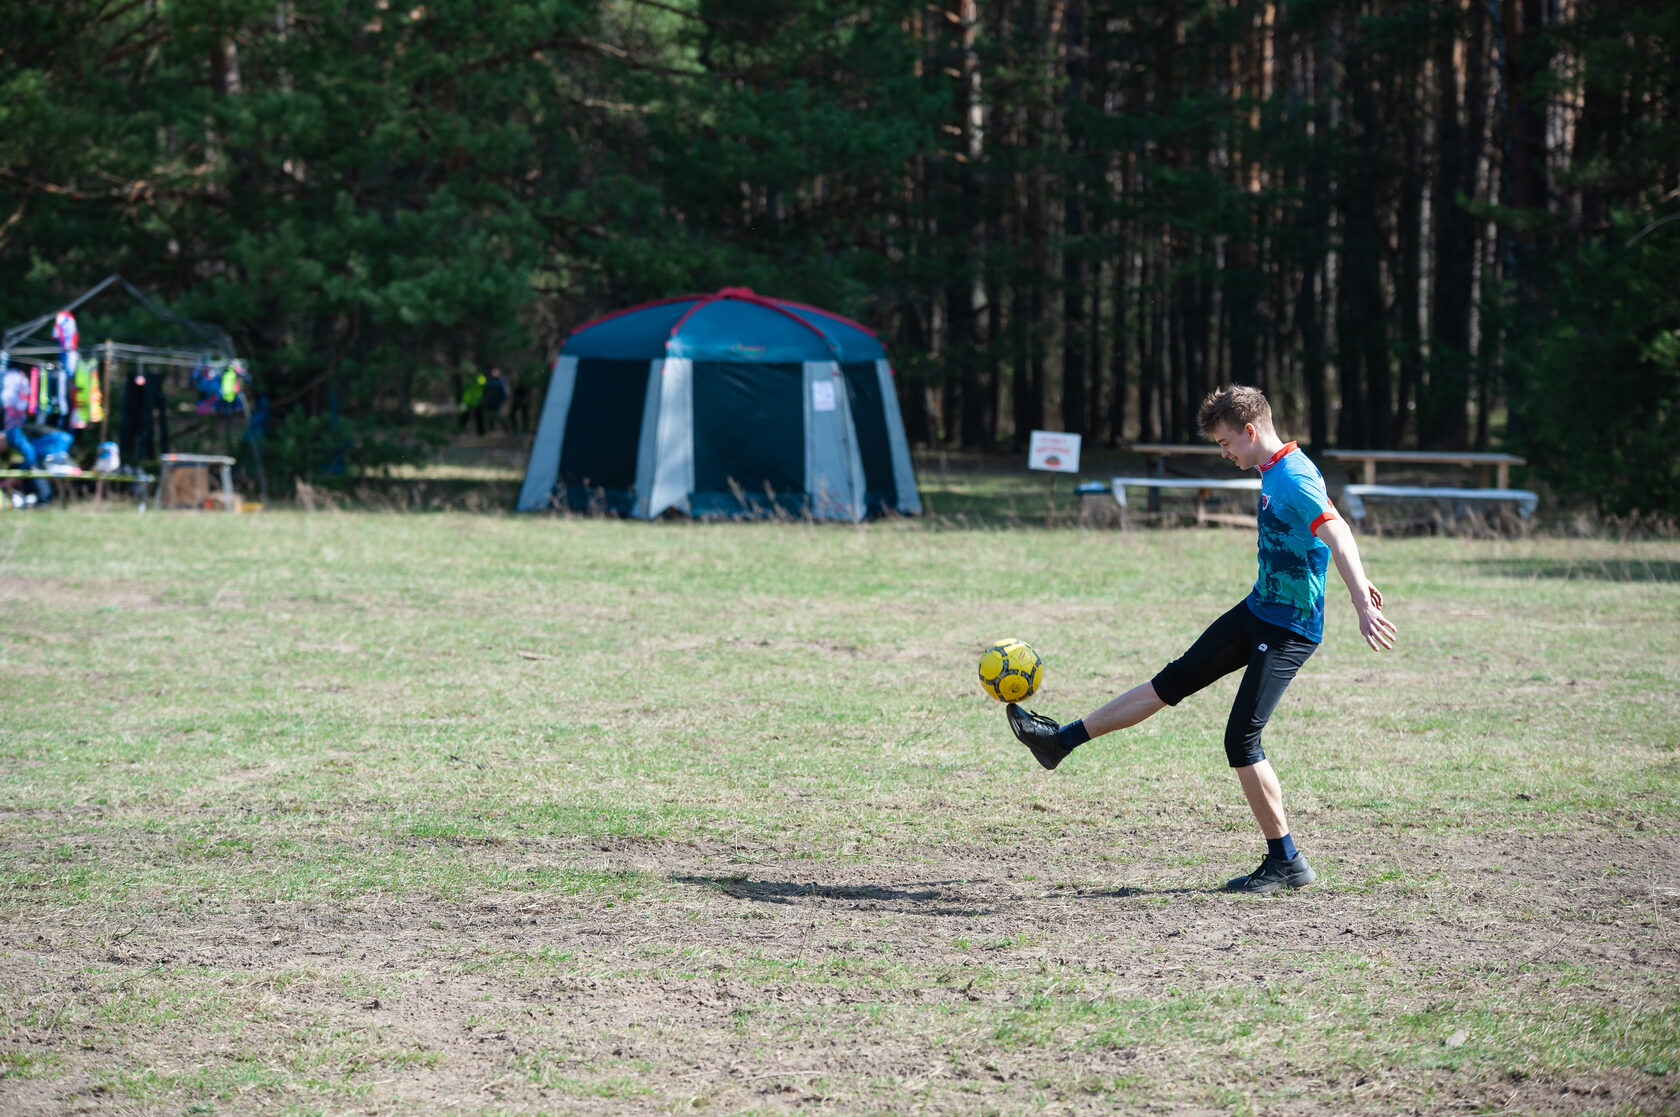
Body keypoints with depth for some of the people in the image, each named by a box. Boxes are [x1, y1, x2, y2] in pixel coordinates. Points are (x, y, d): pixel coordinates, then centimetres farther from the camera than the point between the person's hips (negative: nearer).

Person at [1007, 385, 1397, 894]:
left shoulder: (1294, 480, -23)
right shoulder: (1277, 473, 8)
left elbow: (1337, 534, -35)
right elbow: (1331, 524, 22)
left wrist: (1363, 607, -45)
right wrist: (1358, 580, 33)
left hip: (1288, 631, -10)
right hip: (1257, 610, 10)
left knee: (1241, 739, -10)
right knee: (1175, 680, 15)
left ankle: (1287, 862, -2)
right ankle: (1064, 739, 22)